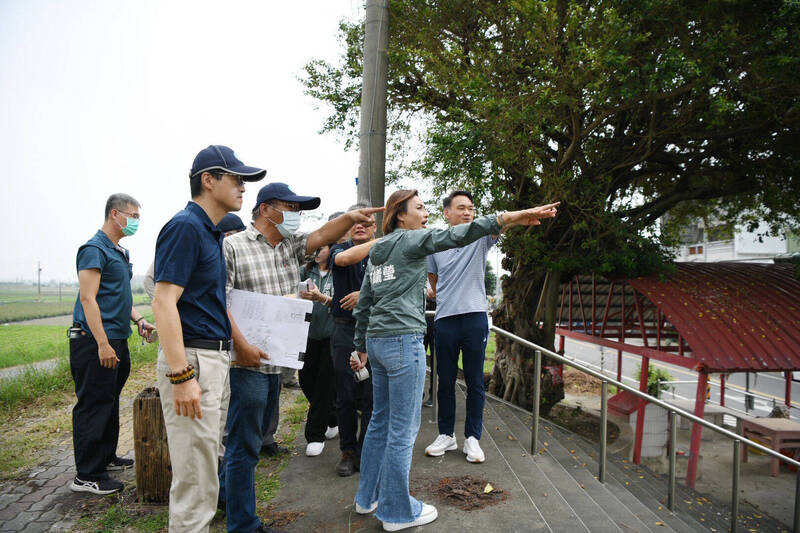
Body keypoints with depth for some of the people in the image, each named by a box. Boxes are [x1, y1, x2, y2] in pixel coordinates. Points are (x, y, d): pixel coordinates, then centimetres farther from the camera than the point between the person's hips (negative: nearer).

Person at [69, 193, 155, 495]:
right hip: (95, 341, -10)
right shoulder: (95, 249, -12)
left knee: (110, 402, 18)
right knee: (94, 405, -4)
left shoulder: (120, 252, 17)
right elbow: (88, 298, -19)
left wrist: (138, 320, 11)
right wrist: (103, 343, -23)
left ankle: (106, 457, 31)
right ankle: (87, 476, 5)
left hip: (116, 339, 10)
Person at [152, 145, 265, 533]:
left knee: (205, 468, 20)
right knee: (195, 479, -1)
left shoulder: (211, 232, 15)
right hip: (192, 359, -10)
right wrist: (181, 376, -25)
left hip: (216, 358, 10)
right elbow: (163, 303, -20)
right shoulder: (185, 226, -14)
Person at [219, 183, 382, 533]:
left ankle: (226, 493, 42)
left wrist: (351, 217, -18)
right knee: (245, 445, 1)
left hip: (277, 361, 8)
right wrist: (242, 346, -21)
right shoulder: (232, 247, -8)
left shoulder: (291, 246, 12)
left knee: (254, 435, 21)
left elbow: (323, 235, -1)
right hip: (247, 362, -7)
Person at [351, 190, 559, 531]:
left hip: (376, 340, 9)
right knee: (403, 428, 1)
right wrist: (509, 218, -30)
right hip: (403, 340, -9)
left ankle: (368, 497, 30)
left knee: (380, 420, 18)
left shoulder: (376, 251, 17)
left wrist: (361, 348, 25)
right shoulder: (408, 240, -6)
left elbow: (363, 305, 18)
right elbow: (453, 236, -22)